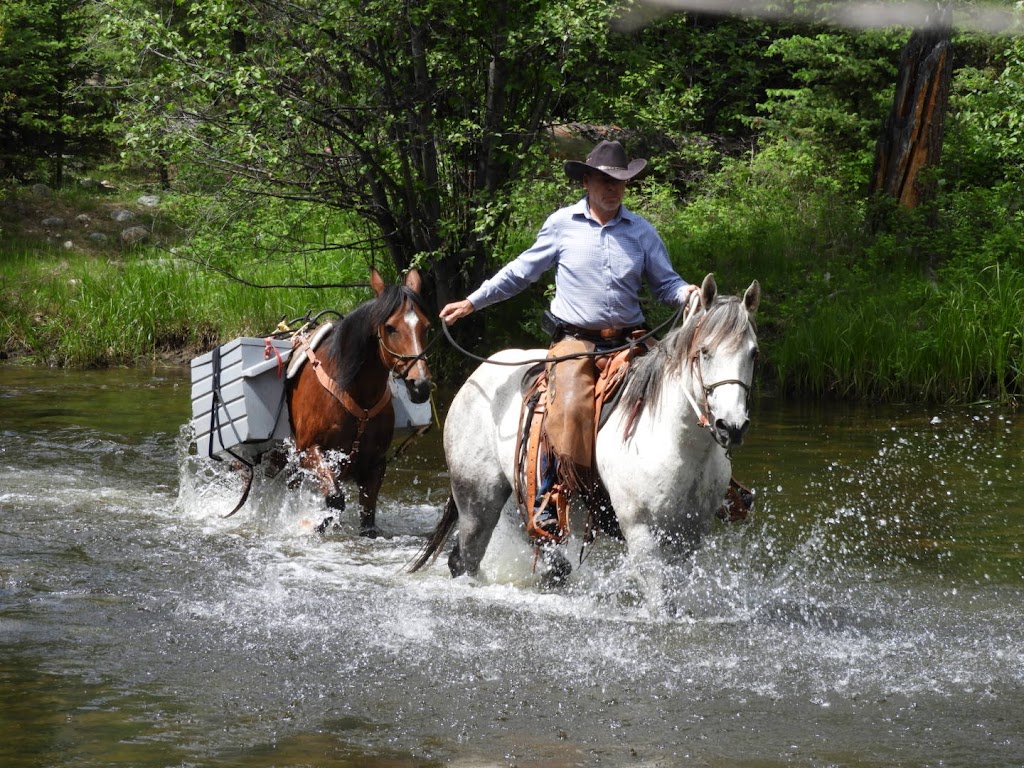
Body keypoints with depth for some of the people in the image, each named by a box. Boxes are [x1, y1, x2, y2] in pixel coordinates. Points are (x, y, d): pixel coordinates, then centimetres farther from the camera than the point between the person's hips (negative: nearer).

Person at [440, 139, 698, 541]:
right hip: (574, 340, -3)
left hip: (628, 343, 3)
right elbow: (520, 272, 17)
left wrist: (688, 293, -9)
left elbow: (665, 282, 15)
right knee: (572, 406, -30)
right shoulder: (562, 224, 7)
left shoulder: (642, 231, 11)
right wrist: (470, 303, 17)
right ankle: (553, 498, -28)